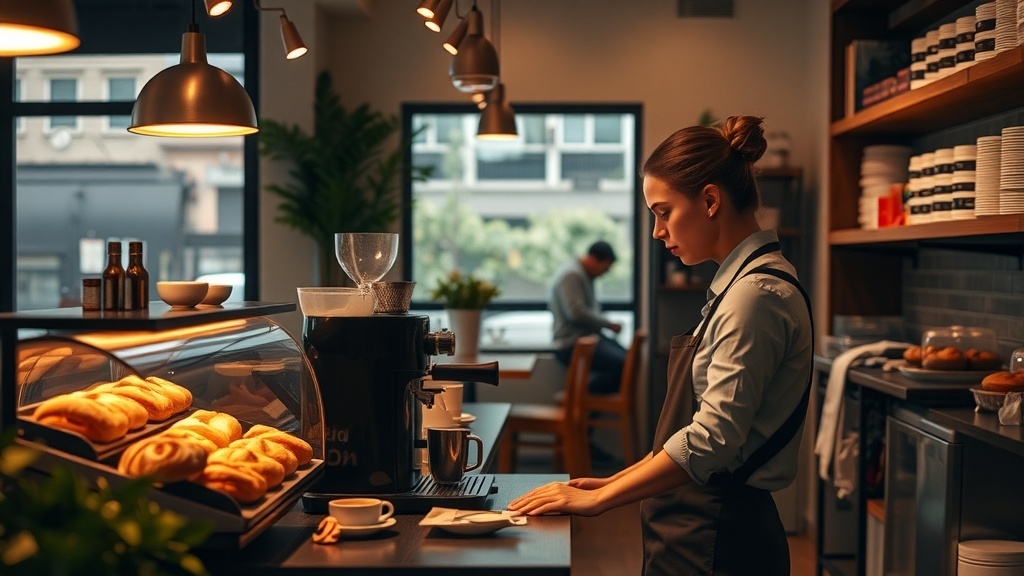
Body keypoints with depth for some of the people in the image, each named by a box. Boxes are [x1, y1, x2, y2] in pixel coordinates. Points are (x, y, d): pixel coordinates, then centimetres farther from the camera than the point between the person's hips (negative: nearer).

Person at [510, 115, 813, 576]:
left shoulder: (758, 295, -17)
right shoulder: (739, 285, 13)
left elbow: (712, 439, -23)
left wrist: (598, 499, -17)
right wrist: (614, 482, 9)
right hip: (693, 528, 9)